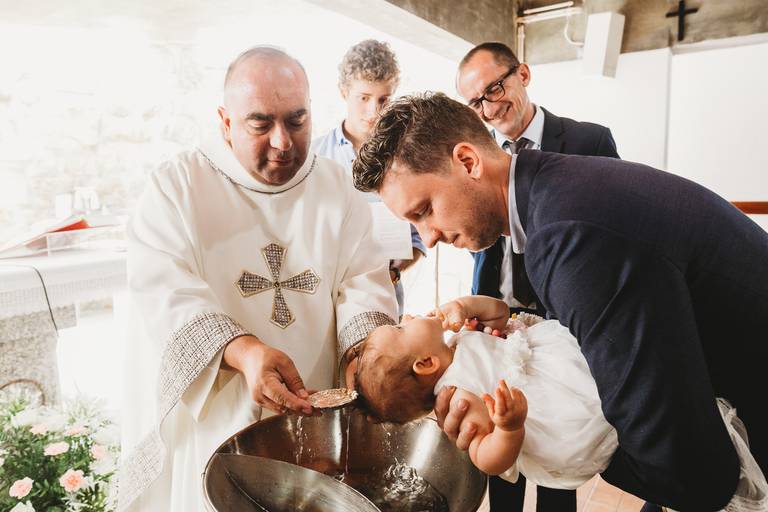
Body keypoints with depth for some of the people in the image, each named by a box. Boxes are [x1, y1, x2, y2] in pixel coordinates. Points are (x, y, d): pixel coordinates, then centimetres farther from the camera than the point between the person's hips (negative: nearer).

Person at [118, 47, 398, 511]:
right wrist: (243, 350, -34)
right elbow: (165, 297, -17)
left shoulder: (339, 188, 2)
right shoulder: (175, 188, -6)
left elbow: (363, 284, -4)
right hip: (209, 417, -2)